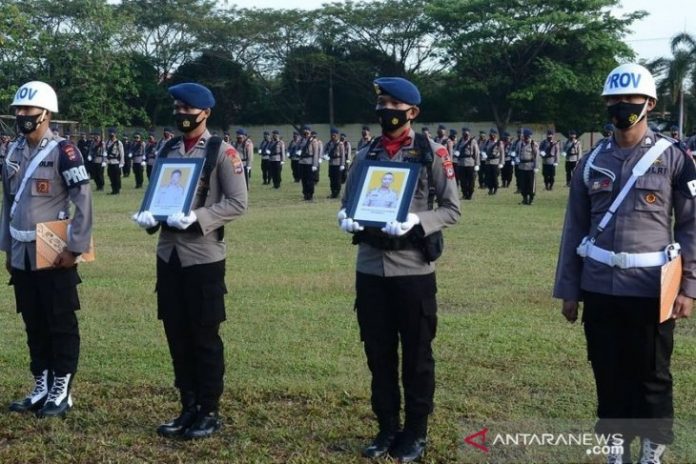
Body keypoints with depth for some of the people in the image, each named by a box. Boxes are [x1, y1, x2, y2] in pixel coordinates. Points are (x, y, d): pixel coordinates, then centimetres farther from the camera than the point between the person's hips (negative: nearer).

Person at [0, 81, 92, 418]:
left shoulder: (63, 152, -11)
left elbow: (84, 202, -14)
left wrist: (75, 247, -15)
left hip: (54, 254, -7)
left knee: (61, 325, 3)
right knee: (34, 326, 14)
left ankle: (61, 392, 12)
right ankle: (42, 388, 24)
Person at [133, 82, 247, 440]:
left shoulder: (222, 152, -6)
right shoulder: (168, 149, 11)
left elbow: (237, 203, -11)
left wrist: (196, 218, -22)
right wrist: (148, 214, -5)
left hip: (204, 257, -6)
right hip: (168, 254, 6)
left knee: (205, 337, 3)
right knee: (177, 335, 10)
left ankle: (209, 412, 14)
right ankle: (189, 408, 22)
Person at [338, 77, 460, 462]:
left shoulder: (431, 154, -3)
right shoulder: (365, 155, 9)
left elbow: (451, 209, -4)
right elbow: (346, 203, 15)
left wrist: (416, 222, -20)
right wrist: (347, 220, -8)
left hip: (413, 269, -4)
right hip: (370, 269, 4)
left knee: (416, 354, 6)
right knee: (378, 353, 11)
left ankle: (416, 433, 19)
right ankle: (387, 428, 25)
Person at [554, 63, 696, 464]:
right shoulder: (592, 162, 8)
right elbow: (575, 229, 10)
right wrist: (568, 289, 7)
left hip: (651, 289, -3)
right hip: (599, 288, 3)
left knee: (652, 378, 7)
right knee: (609, 376, 12)